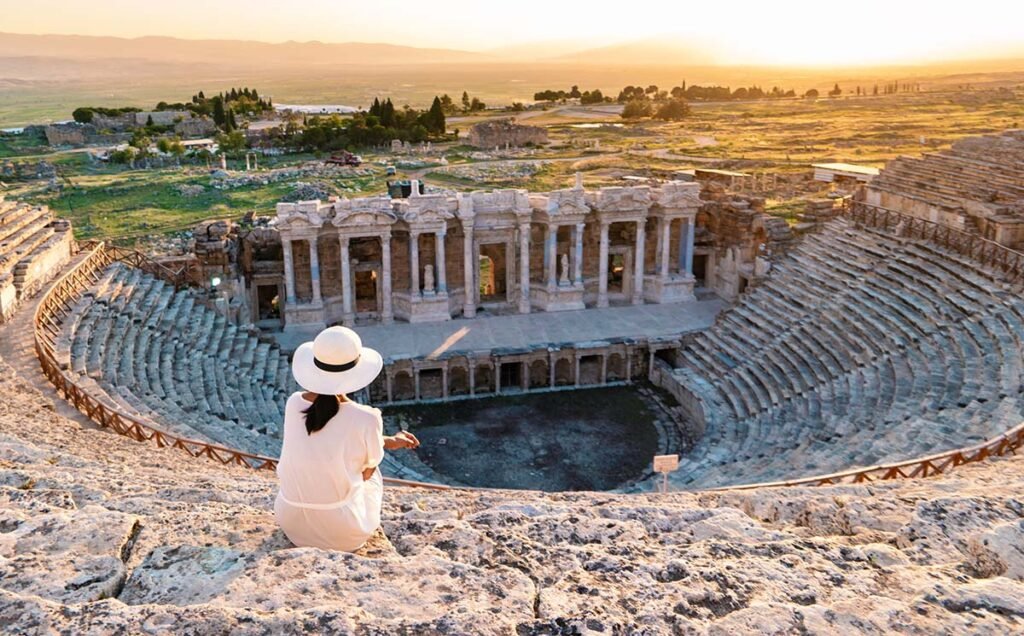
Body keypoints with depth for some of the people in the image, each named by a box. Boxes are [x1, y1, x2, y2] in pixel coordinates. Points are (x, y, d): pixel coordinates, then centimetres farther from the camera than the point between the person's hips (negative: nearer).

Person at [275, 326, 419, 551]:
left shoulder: (294, 404, -10)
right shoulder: (367, 419, -22)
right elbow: (367, 472, -4)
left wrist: (388, 442, 14)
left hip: (291, 524, 3)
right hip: (344, 533, -3)